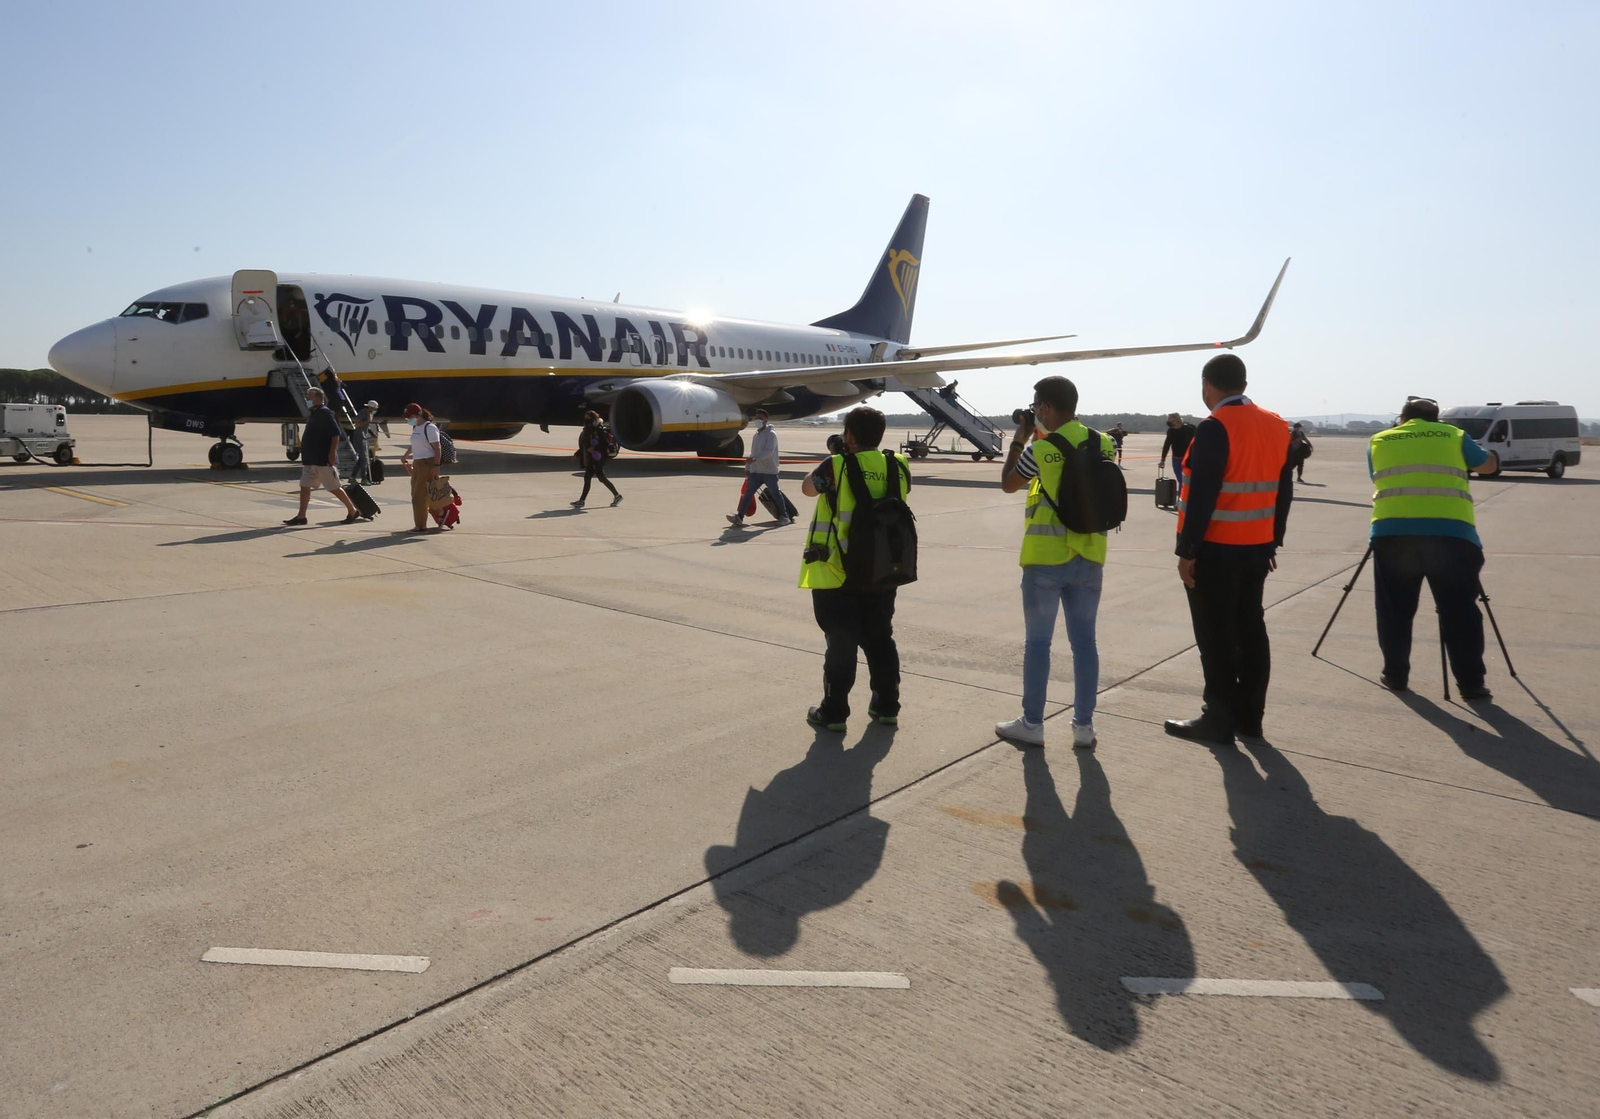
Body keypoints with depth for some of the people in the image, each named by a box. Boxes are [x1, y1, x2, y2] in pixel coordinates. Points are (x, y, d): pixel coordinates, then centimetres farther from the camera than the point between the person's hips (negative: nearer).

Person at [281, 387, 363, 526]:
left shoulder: (325, 413, -13)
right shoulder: (314, 414, 16)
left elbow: (336, 434, -20)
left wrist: (332, 453, -25)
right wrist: (305, 456, 23)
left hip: (324, 460, -9)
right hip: (310, 460, 9)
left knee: (334, 488, -3)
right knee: (304, 486, 5)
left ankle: (352, 512, 8)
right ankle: (301, 516, 7)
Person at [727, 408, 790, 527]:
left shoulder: (771, 434, -10)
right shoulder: (755, 435, 17)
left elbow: (769, 450, -27)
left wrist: (754, 459, -39)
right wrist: (747, 468, 23)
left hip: (769, 471, -7)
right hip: (755, 471, 7)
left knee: (775, 493, 4)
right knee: (748, 493, -5)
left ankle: (784, 517, 20)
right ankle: (739, 517, -11)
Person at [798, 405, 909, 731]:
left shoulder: (836, 466, -13)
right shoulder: (898, 467, 0)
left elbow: (807, 488, 5)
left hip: (838, 574, -4)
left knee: (841, 642, 4)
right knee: (880, 639, 16)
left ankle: (834, 711, 12)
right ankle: (887, 706, 24)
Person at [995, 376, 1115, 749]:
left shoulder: (1041, 450, -13)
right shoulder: (1103, 444, 2)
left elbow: (1007, 484, 2)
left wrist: (1018, 440, 11)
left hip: (1046, 558, -4)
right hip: (1089, 557, 5)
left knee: (1037, 642, 6)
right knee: (1084, 641, 10)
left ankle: (1031, 724, 15)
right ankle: (1084, 725, 17)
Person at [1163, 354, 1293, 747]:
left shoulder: (1215, 428, -16)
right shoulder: (1276, 426, 8)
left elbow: (1202, 495, -20)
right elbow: (1284, 490, 12)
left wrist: (1187, 551, -16)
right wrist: (1273, 541, 19)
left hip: (1215, 550, -7)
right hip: (1256, 548, 8)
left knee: (1216, 636, 0)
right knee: (1250, 631, 13)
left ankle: (1220, 720, 7)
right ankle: (1249, 717, 21)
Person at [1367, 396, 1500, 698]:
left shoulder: (1378, 441, 17)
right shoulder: (1453, 436, 16)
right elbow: (1489, 465, 30)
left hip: (1392, 531, 1)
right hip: (1451, 532, 0)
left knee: (1395, 610, 13)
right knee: (1459, 611, 8)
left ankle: (1395, 675, 19)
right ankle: (1471, 684, 11)